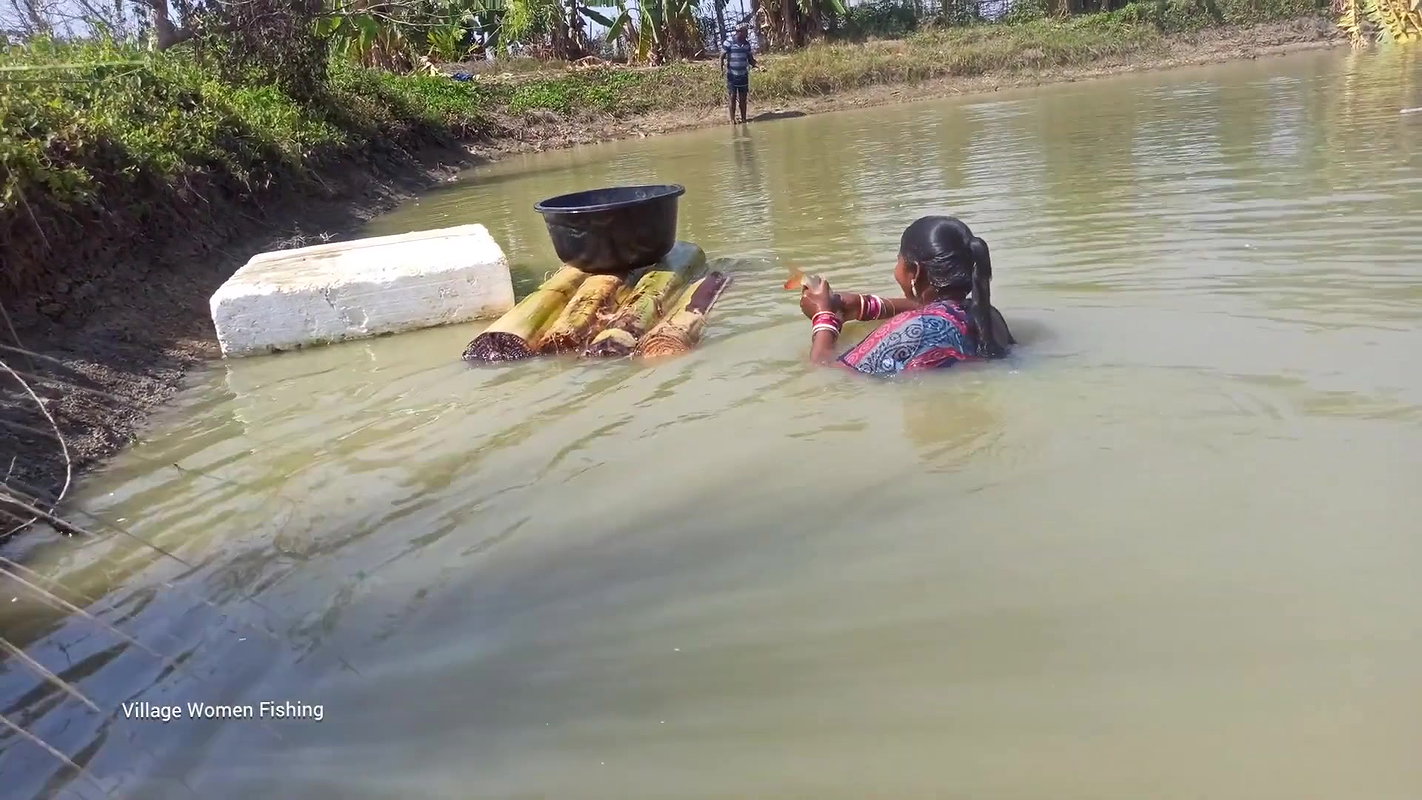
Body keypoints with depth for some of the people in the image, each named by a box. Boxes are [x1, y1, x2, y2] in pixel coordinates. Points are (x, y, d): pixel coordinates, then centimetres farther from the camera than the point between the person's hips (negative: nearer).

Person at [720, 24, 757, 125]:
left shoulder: (747, 43, 7)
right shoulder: (729, 42, -9)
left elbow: (750, 59, 14)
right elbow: (722, 56, -8)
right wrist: (722, 66, -22)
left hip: (743, 75, 5)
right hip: (732, 75, -5)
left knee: (743, 98, 8)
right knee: (733, 98, 0)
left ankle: (743, 119, 15)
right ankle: (732, 119, 6)